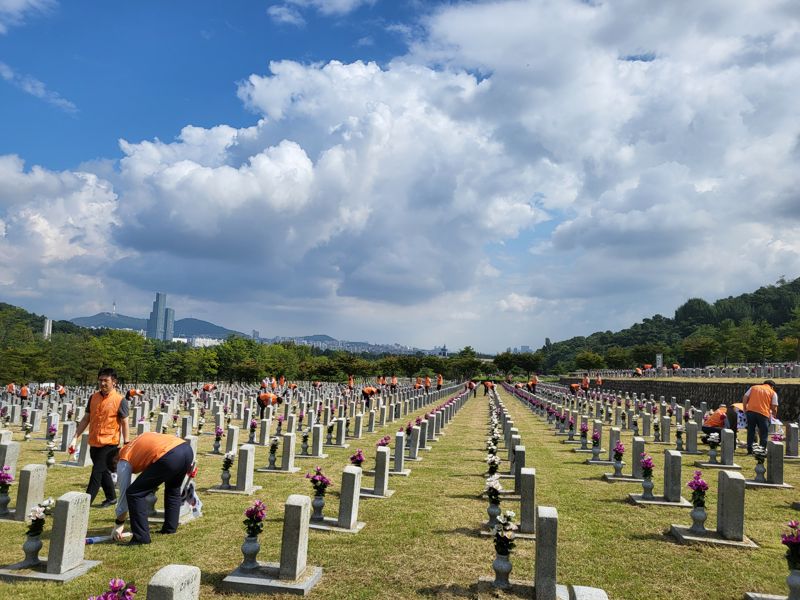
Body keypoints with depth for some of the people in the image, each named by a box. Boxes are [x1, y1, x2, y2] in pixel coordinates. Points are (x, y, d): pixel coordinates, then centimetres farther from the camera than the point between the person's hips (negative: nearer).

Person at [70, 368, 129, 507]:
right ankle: (111, 497, 32)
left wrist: (126, 444, -8)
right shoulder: (93, 397, 5)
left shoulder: (120, 400, -10)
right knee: (103, 471, 17)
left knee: (97, 472, -5)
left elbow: (124, 423, -6)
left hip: (109, 443, -6)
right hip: (94, 443, 6)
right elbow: (86, 419, 11)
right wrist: (75, 438, 6)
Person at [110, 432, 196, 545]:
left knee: (134, 493, 8)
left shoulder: (123, 461, 19)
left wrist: (119, 524, 31)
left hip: (170, 457, -7)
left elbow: (124, 493, 21)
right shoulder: (141, 439, 38)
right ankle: (170, 528, 37)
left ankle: (141, 537, 8)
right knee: (173, 489, 33)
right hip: (187, 448, 8)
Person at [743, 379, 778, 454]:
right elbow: (774, 407, 6)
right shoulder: (773, 393, 11)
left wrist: (745, 409, 16)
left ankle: (749, 449, 13)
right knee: (764, 433, 10)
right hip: (763, 413, -3)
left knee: (750, 431, 11)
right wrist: (774, 416, 21)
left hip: (750, 411, 3)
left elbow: (745, 398, 10)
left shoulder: (753, 387, 19)